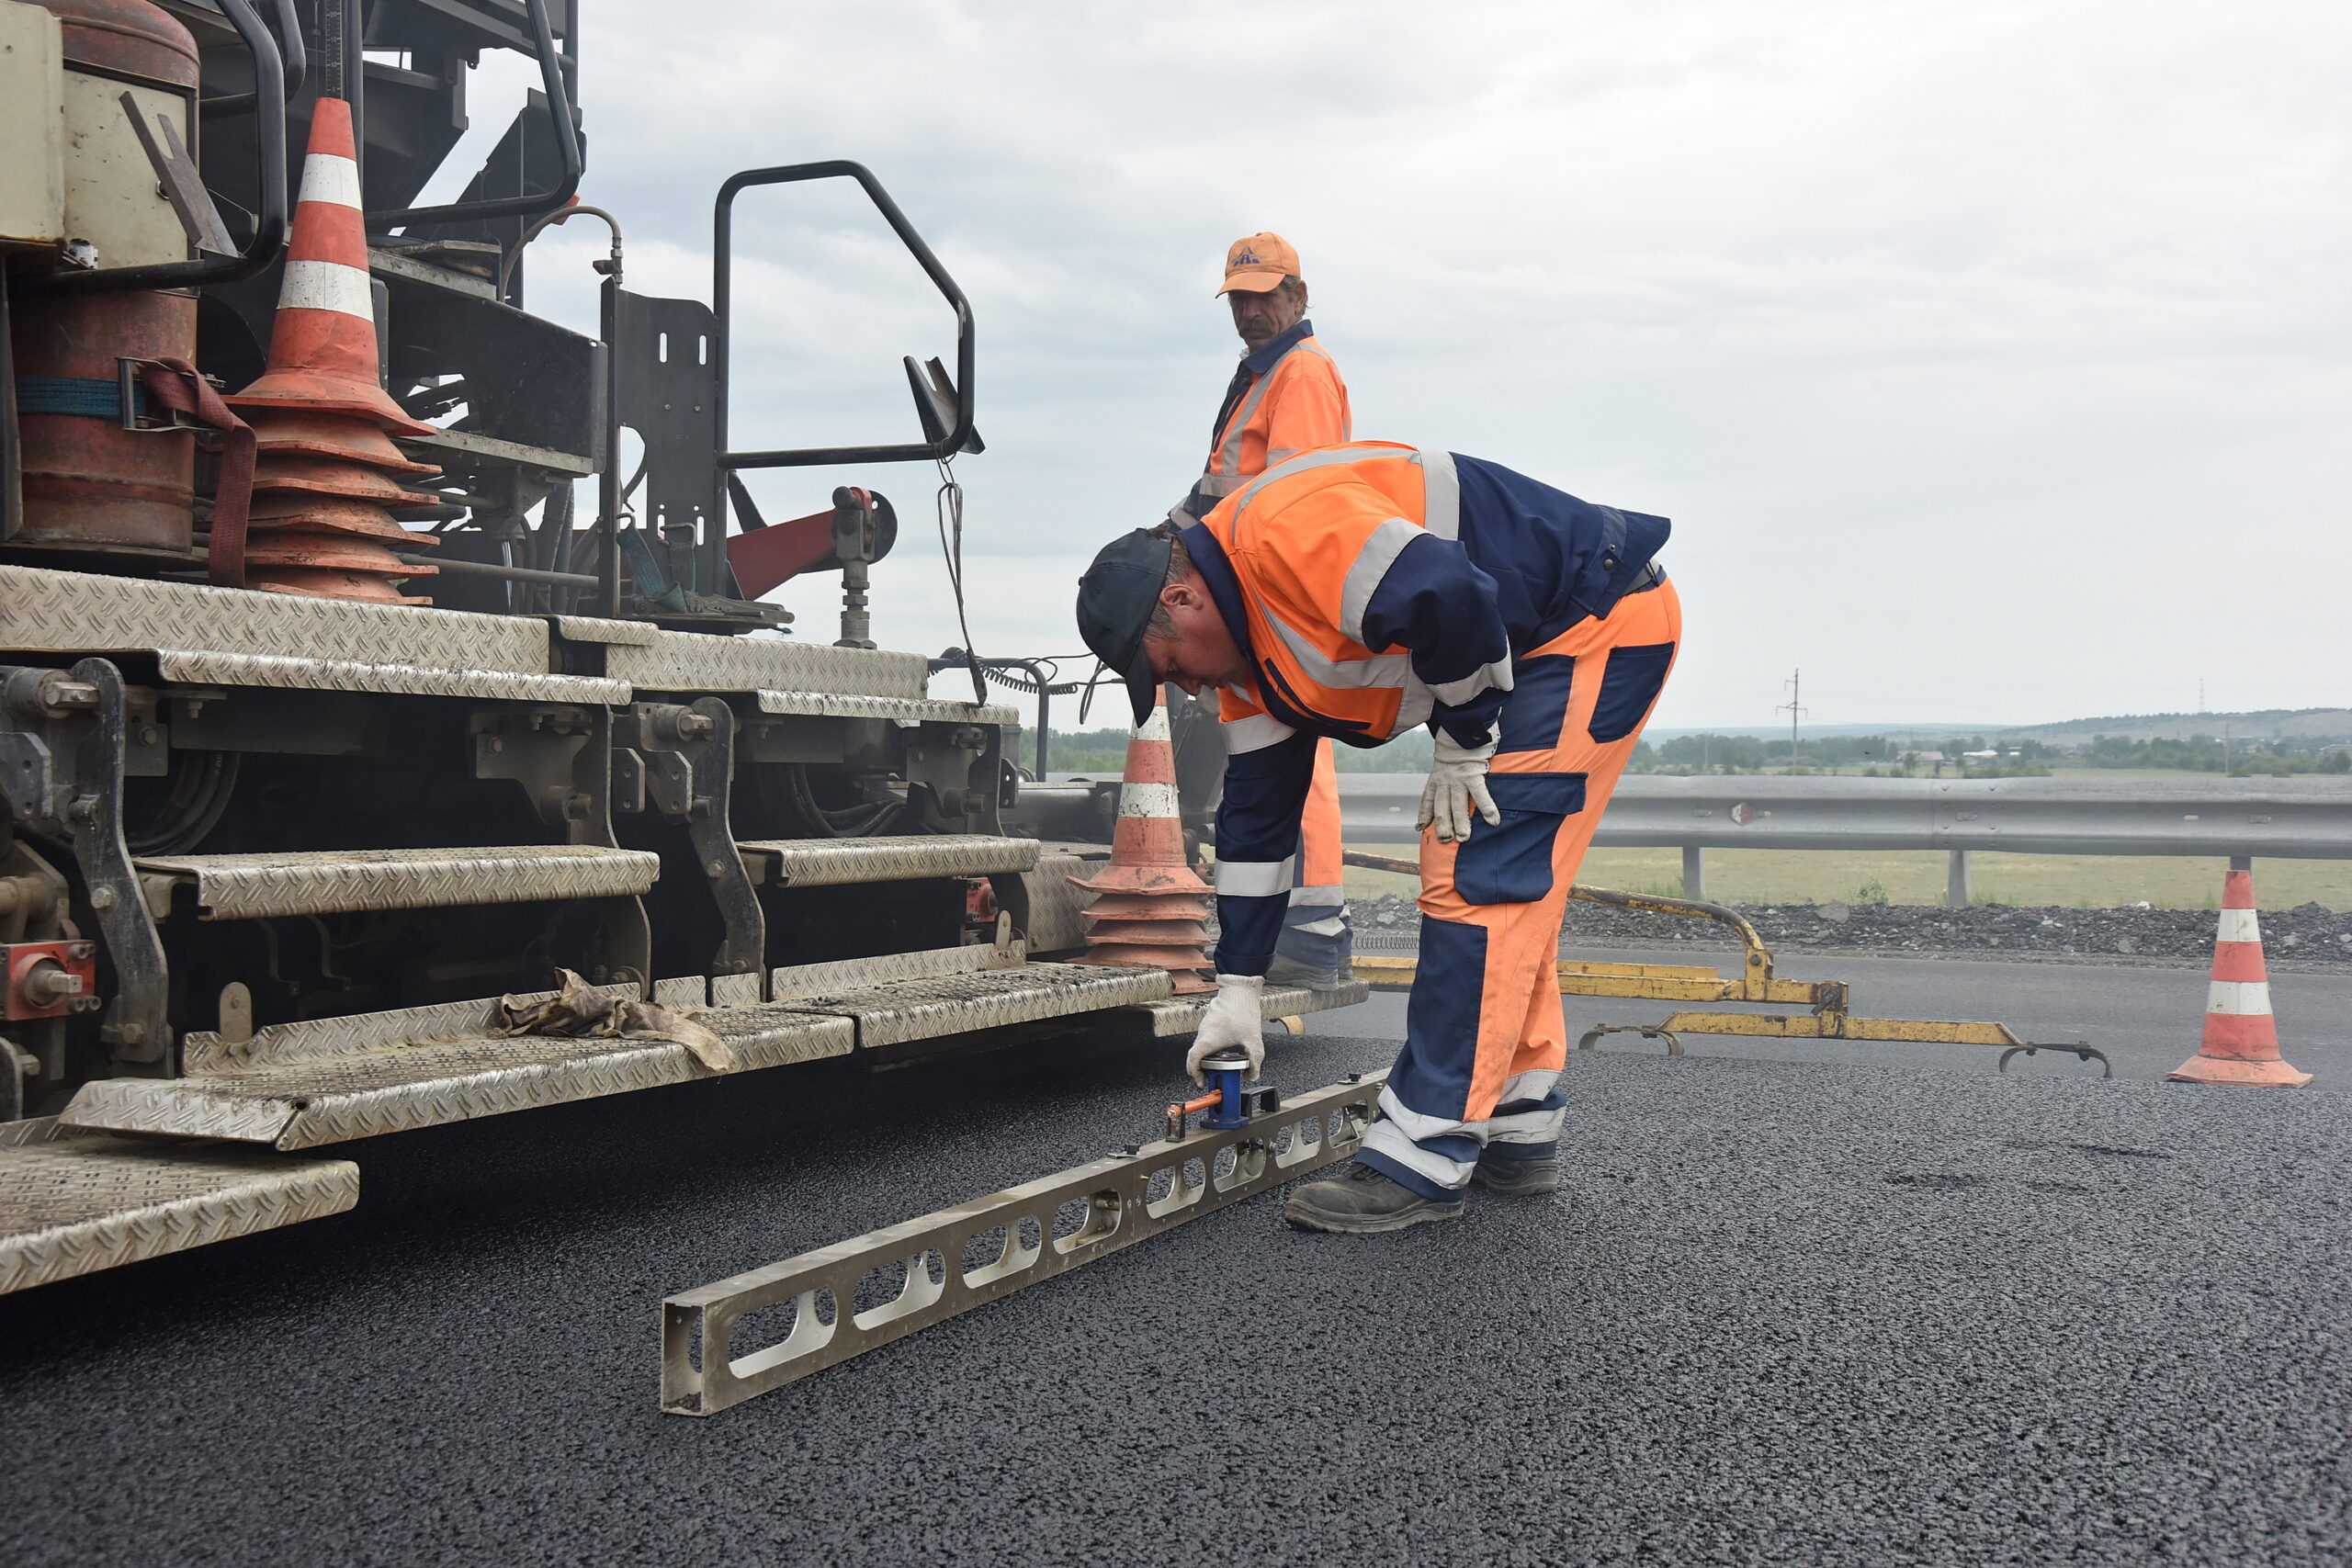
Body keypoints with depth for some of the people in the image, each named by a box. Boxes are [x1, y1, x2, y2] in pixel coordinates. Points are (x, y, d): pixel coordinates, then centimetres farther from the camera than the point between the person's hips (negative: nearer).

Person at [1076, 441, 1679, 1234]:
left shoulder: (1284, 529, -24)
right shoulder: (1244, 641, 8)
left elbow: (1453, 598, -34)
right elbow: (1256, 810, 12)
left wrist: (1462, 743, -16)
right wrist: (1237, 988, 13)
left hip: (1603, 619, -10)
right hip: (1541, 650, 10)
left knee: (1477, 878, -13)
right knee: (1501, 880, 12)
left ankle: (1424, 1157, -10)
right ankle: (1520, 1130, 19)